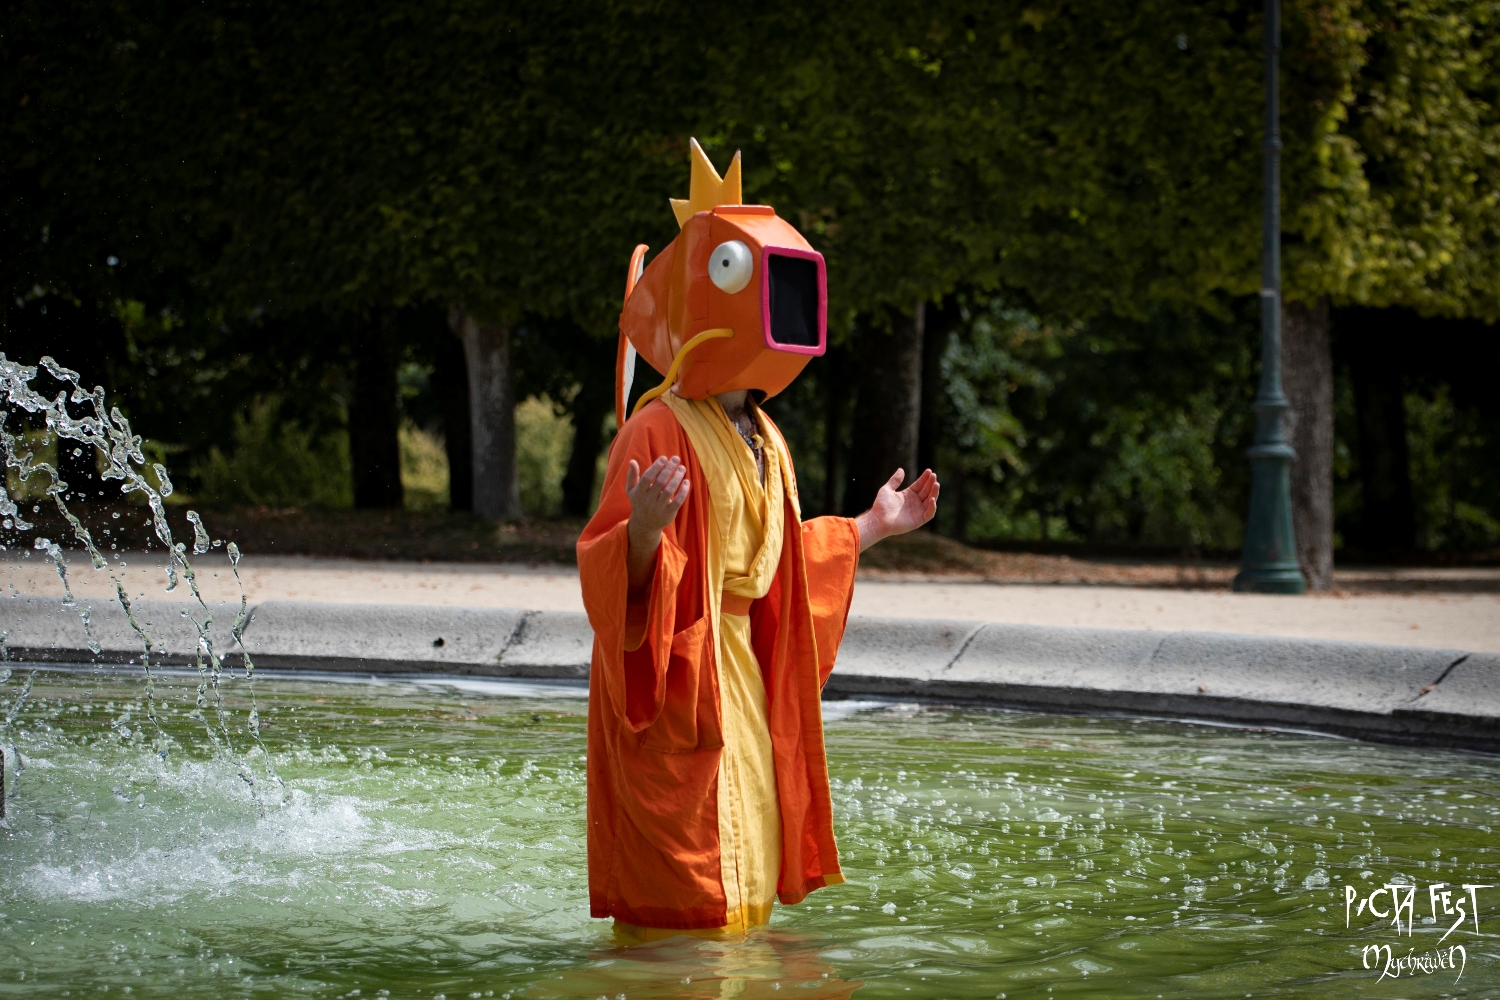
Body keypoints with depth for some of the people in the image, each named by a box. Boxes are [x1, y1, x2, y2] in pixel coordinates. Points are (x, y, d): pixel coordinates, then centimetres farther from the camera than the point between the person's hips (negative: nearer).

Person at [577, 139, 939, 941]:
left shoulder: (763, 441, 13)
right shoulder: (659, 432, -15)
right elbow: (611, 572, -19)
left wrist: (872, 527, 30)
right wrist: (644, 530, -41)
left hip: (743, 673, 9)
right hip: (677, 685, -9)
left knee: (745, 871, 13)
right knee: (686, 891, -7)